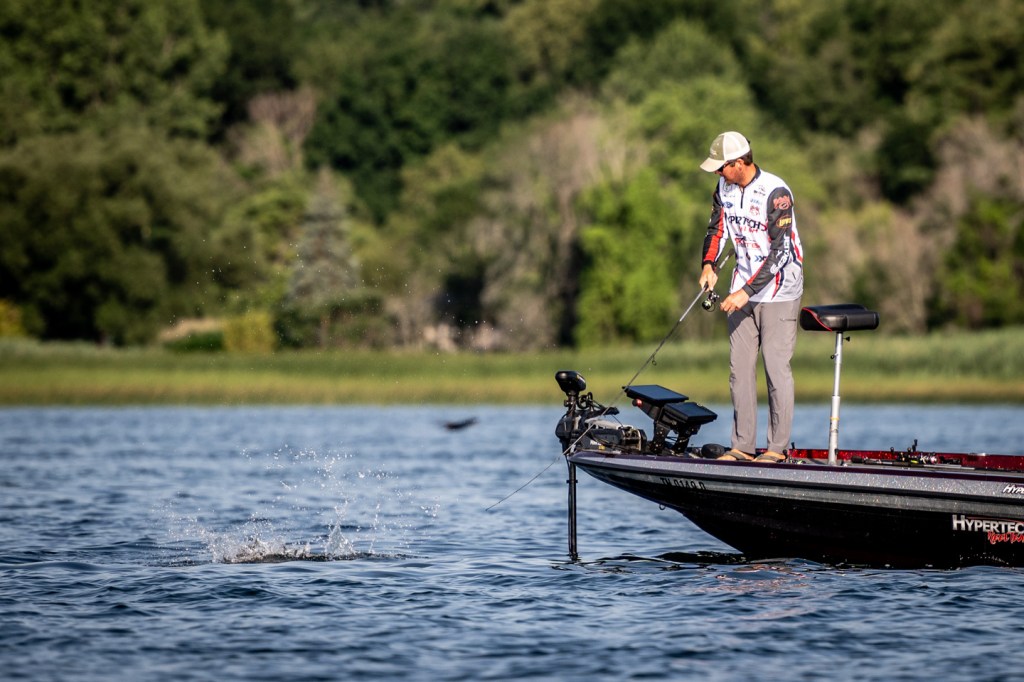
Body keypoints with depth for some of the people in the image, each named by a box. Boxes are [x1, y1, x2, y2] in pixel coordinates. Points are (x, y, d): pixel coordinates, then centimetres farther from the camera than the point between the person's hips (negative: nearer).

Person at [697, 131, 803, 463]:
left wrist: (747, 292, -24)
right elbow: (717, 228, 15)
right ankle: (743, 445, 8)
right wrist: (709, 264, -4)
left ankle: (778, 447, 1)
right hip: (743, 288, 7)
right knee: (739, 367, 4)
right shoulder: (724, 187, 3)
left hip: (779, 289, -7)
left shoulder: (775, 192, -20)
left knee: (776, 367, -6)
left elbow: (780, 252, -22)